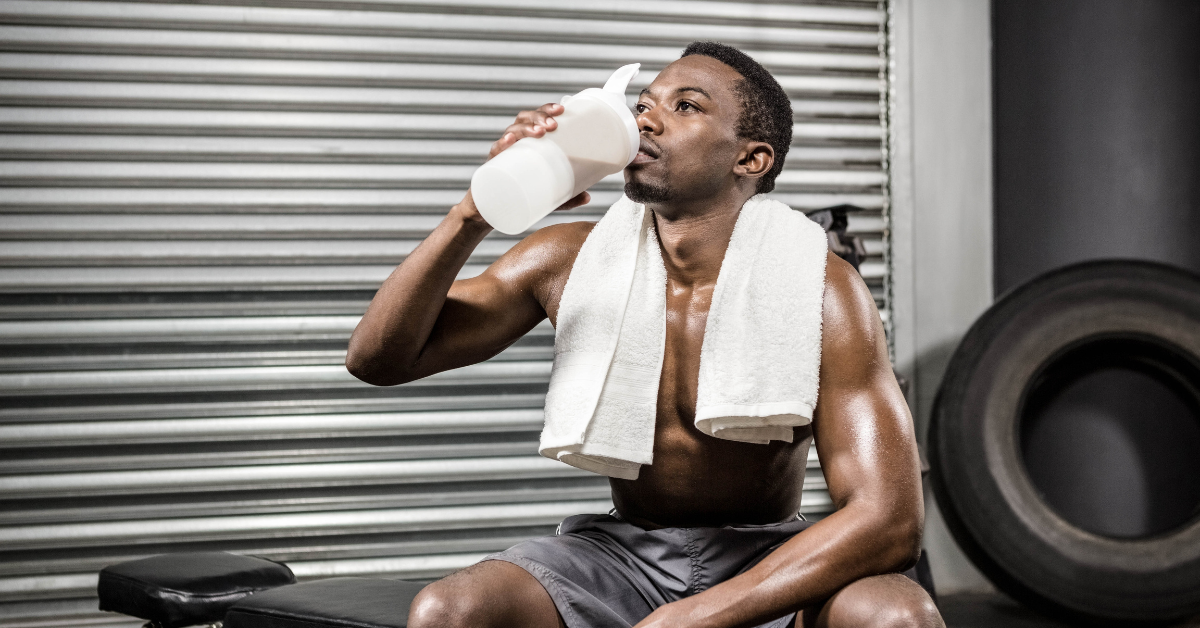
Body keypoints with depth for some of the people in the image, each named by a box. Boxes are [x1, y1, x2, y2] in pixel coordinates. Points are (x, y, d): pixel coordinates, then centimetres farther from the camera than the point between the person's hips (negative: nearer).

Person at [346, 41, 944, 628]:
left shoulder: (820, 291, -16)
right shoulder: (572, 263, -7)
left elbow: (890, 520, -24)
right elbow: (376, 356, -5)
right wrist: (473, 214, -22)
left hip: (771, 563, -2)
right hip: (621, 549, 2)